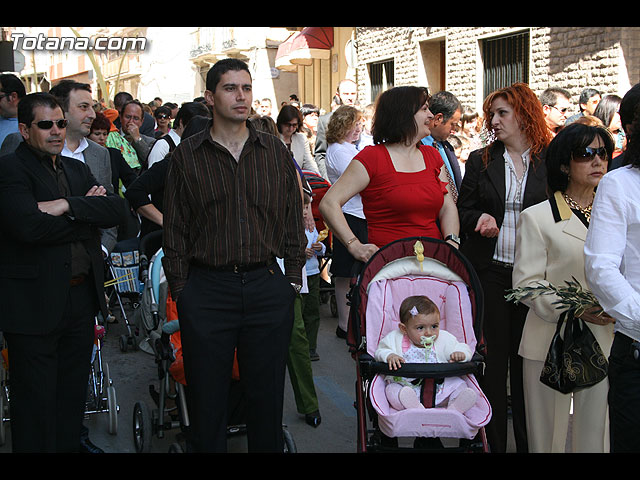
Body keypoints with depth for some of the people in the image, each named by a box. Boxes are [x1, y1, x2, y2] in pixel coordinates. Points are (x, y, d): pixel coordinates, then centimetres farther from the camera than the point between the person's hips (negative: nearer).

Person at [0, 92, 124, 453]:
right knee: (37, 403, 3)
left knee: (74, 394, 16)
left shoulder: (77, 169, 15)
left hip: (82, 298, 7)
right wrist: (87, 214, -11)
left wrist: (68, 205, -16)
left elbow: (116, 210, 0)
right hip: (35, 305, -7)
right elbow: (29, 225, -24)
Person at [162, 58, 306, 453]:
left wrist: (293, 279, 5)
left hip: (269, 287, 1)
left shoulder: (276, 150, 7)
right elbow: (176, 229, 4)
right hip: (207, 290, -1)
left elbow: (293, 220, 10)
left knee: (268, 394, 11)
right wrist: (180, 289, 0)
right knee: (207, 398, 8)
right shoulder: (187, 155, 2)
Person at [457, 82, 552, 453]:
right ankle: (492, 441, 18)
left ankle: (529, 441, 22)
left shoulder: (551, 161, 2)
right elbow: (463, 211, 10)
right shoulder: (480, 161, 7)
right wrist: (480, 220, -12)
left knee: (526, 358, 8)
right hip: (489, 270, 1)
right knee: (491, 357, 6)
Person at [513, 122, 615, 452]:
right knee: (548, 436, 4)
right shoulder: (537, 217, -1)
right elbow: (526, 283, -7)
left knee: (596, 436, 8)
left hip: (605, 343, 4)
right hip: (552, 343, -4)